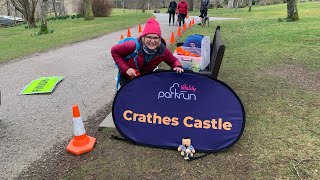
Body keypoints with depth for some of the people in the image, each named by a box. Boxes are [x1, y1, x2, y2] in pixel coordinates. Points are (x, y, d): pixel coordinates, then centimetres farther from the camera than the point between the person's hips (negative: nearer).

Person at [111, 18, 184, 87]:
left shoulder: (163, 50, -23)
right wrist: (126, 68, -27)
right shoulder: (133, 46, -33)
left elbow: (174, 61, -7)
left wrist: (177, 67, -31)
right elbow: (114, 51, -20)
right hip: (127, 79, -3)